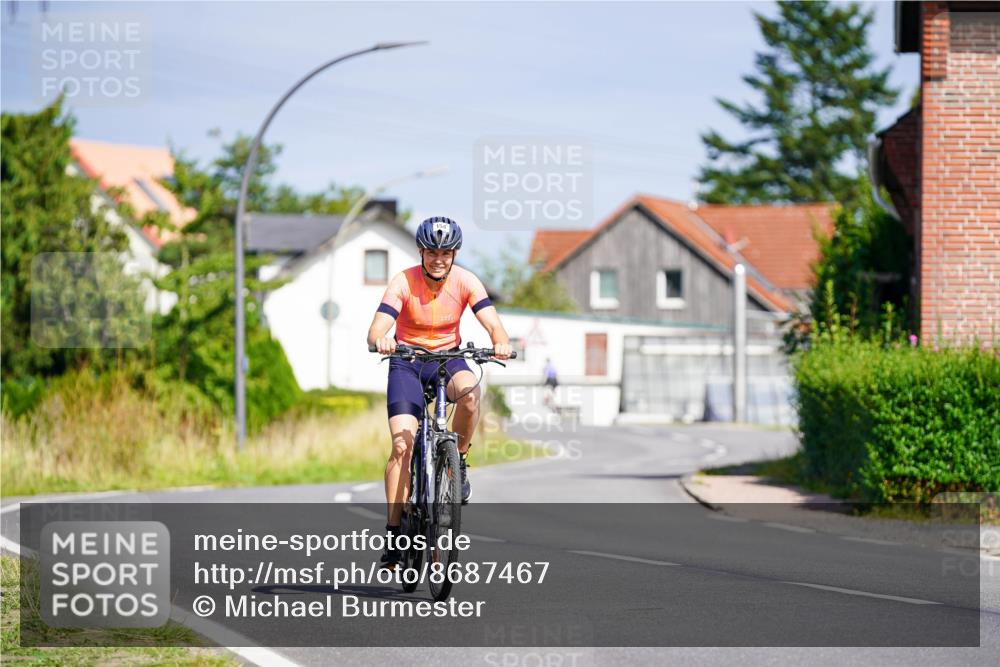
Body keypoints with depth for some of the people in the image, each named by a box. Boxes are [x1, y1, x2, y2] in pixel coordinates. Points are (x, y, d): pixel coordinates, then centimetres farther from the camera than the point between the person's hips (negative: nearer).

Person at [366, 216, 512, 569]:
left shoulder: (466, 282, -12)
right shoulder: (403, 282, -18)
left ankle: (458, 462, -9)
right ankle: (394, 532, -13)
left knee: (469, 392, -35)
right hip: (407, 361, -1)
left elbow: (493, 324, -21)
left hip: (447, 357, 1)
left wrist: (501, 342, -45)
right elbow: (376, 331, -27)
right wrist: (380, 340, -52)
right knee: (402, 445, -18)